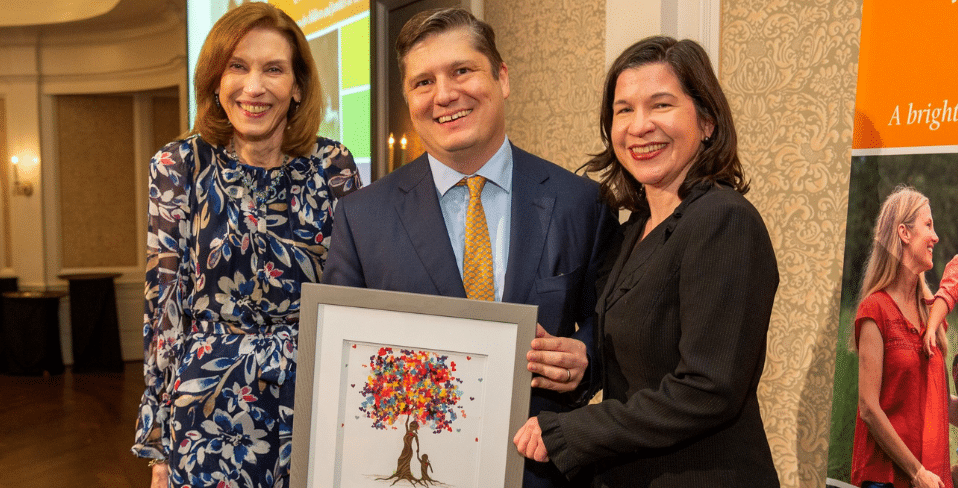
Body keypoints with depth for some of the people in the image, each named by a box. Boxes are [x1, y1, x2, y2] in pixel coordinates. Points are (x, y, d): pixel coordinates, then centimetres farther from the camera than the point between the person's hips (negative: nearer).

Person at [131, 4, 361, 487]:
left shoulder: (333, 167, -4)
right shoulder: (179, 166, -4)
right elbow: (163, 300, -2)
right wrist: (157, 442, -1)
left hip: (313, 409, 1)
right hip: (208, 410, 0)